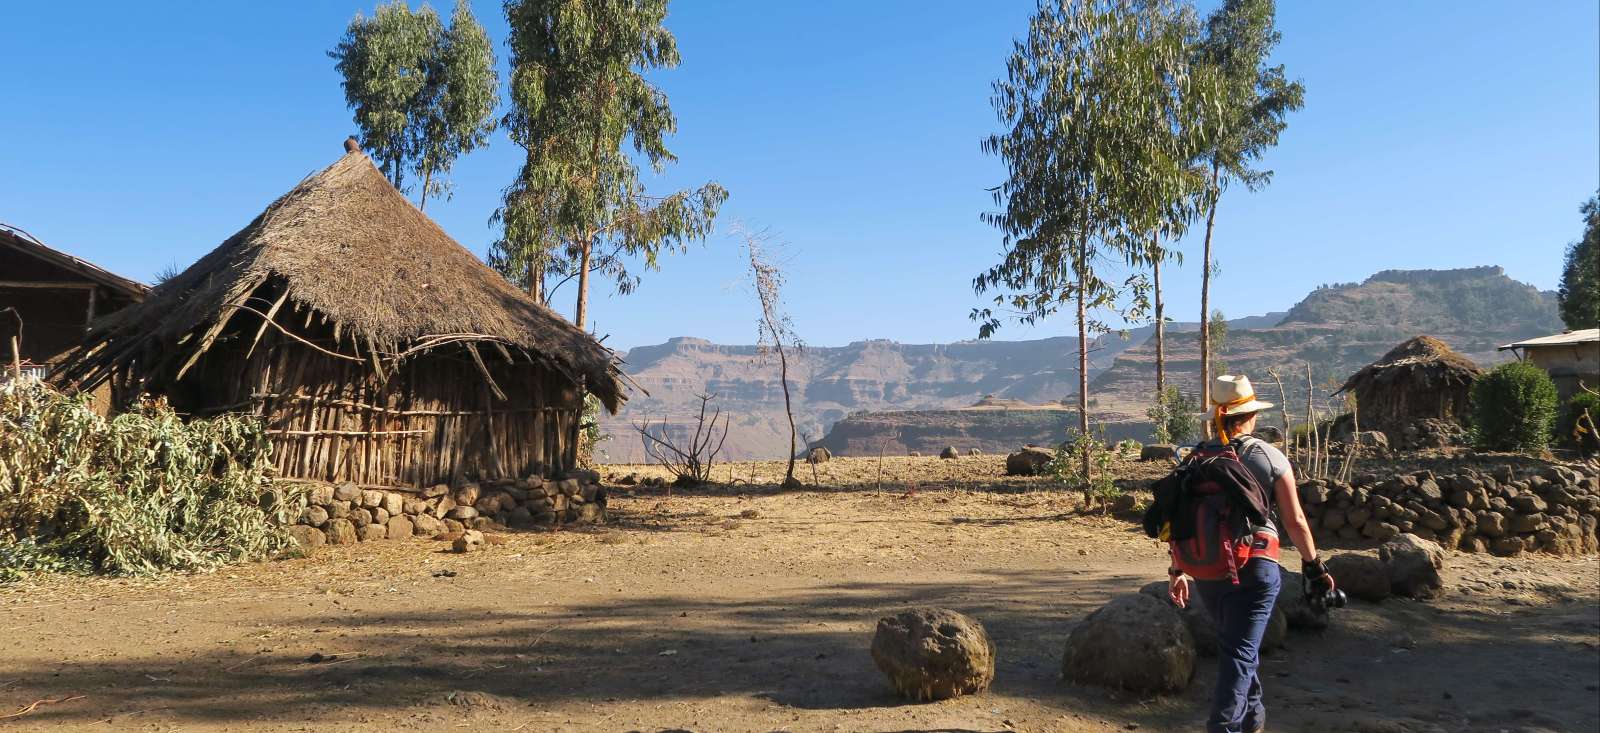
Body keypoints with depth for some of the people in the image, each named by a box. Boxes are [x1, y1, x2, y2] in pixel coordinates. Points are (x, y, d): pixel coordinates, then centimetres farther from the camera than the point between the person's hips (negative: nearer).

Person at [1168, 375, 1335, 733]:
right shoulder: (1270, 457, -4)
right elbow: (1295, 521, -3)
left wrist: (1178, 570, 10)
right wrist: (1313, 565, 10)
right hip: (1256, 567, -4)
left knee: (1235, 641, 24)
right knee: (1240, 651, -2)